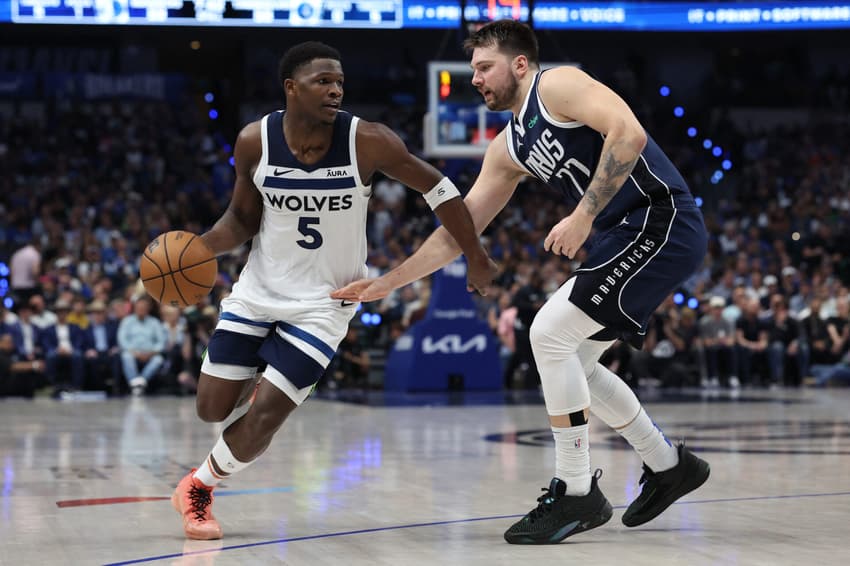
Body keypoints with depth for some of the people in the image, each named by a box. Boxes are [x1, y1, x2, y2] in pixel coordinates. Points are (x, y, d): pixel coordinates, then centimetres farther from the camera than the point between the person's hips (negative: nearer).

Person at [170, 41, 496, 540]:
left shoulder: (368, 141, -20)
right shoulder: (255, 141, -13)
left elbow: (438, 190, -8)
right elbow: (243, 218, 2)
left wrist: (478, 259, -2)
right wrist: (199, 247, -17)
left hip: (324, 300, -2)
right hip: (260, 288, 3)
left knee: (263, 417, -10)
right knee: (213, 408, 4)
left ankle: (199, 487, 18)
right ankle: (262, 377, 40)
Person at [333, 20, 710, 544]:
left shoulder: (558, 85, -7)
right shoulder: (509, 148, 18)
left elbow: (628, 132, -24)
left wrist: (583, 215, -25)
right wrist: (386, 283, 16)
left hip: (662, 221, -9)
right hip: (630, 235, 9)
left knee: (550, 333, -14)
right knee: (571, 360, 13)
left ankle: (577, 491, -5)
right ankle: (668, 465, 25)